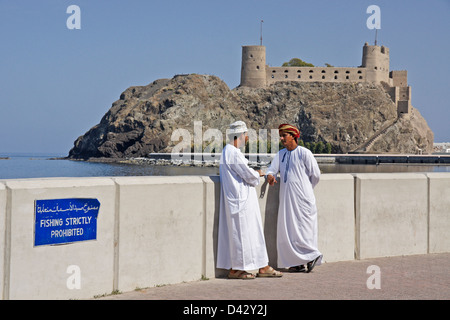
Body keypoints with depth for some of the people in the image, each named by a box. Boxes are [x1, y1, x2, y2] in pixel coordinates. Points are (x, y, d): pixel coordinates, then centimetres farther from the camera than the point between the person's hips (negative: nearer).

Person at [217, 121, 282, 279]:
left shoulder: (229, 151, 15)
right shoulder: (233, 153, -18)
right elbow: (249, 175, -17)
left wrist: (253, 174, 10)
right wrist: (257, 174, 3)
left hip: (244, 199, 11)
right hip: (240, 199, -11)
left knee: (254, 232, 11)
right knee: (240, 233, -4)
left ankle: (262, 267, 15)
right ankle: (235, 269, 3)